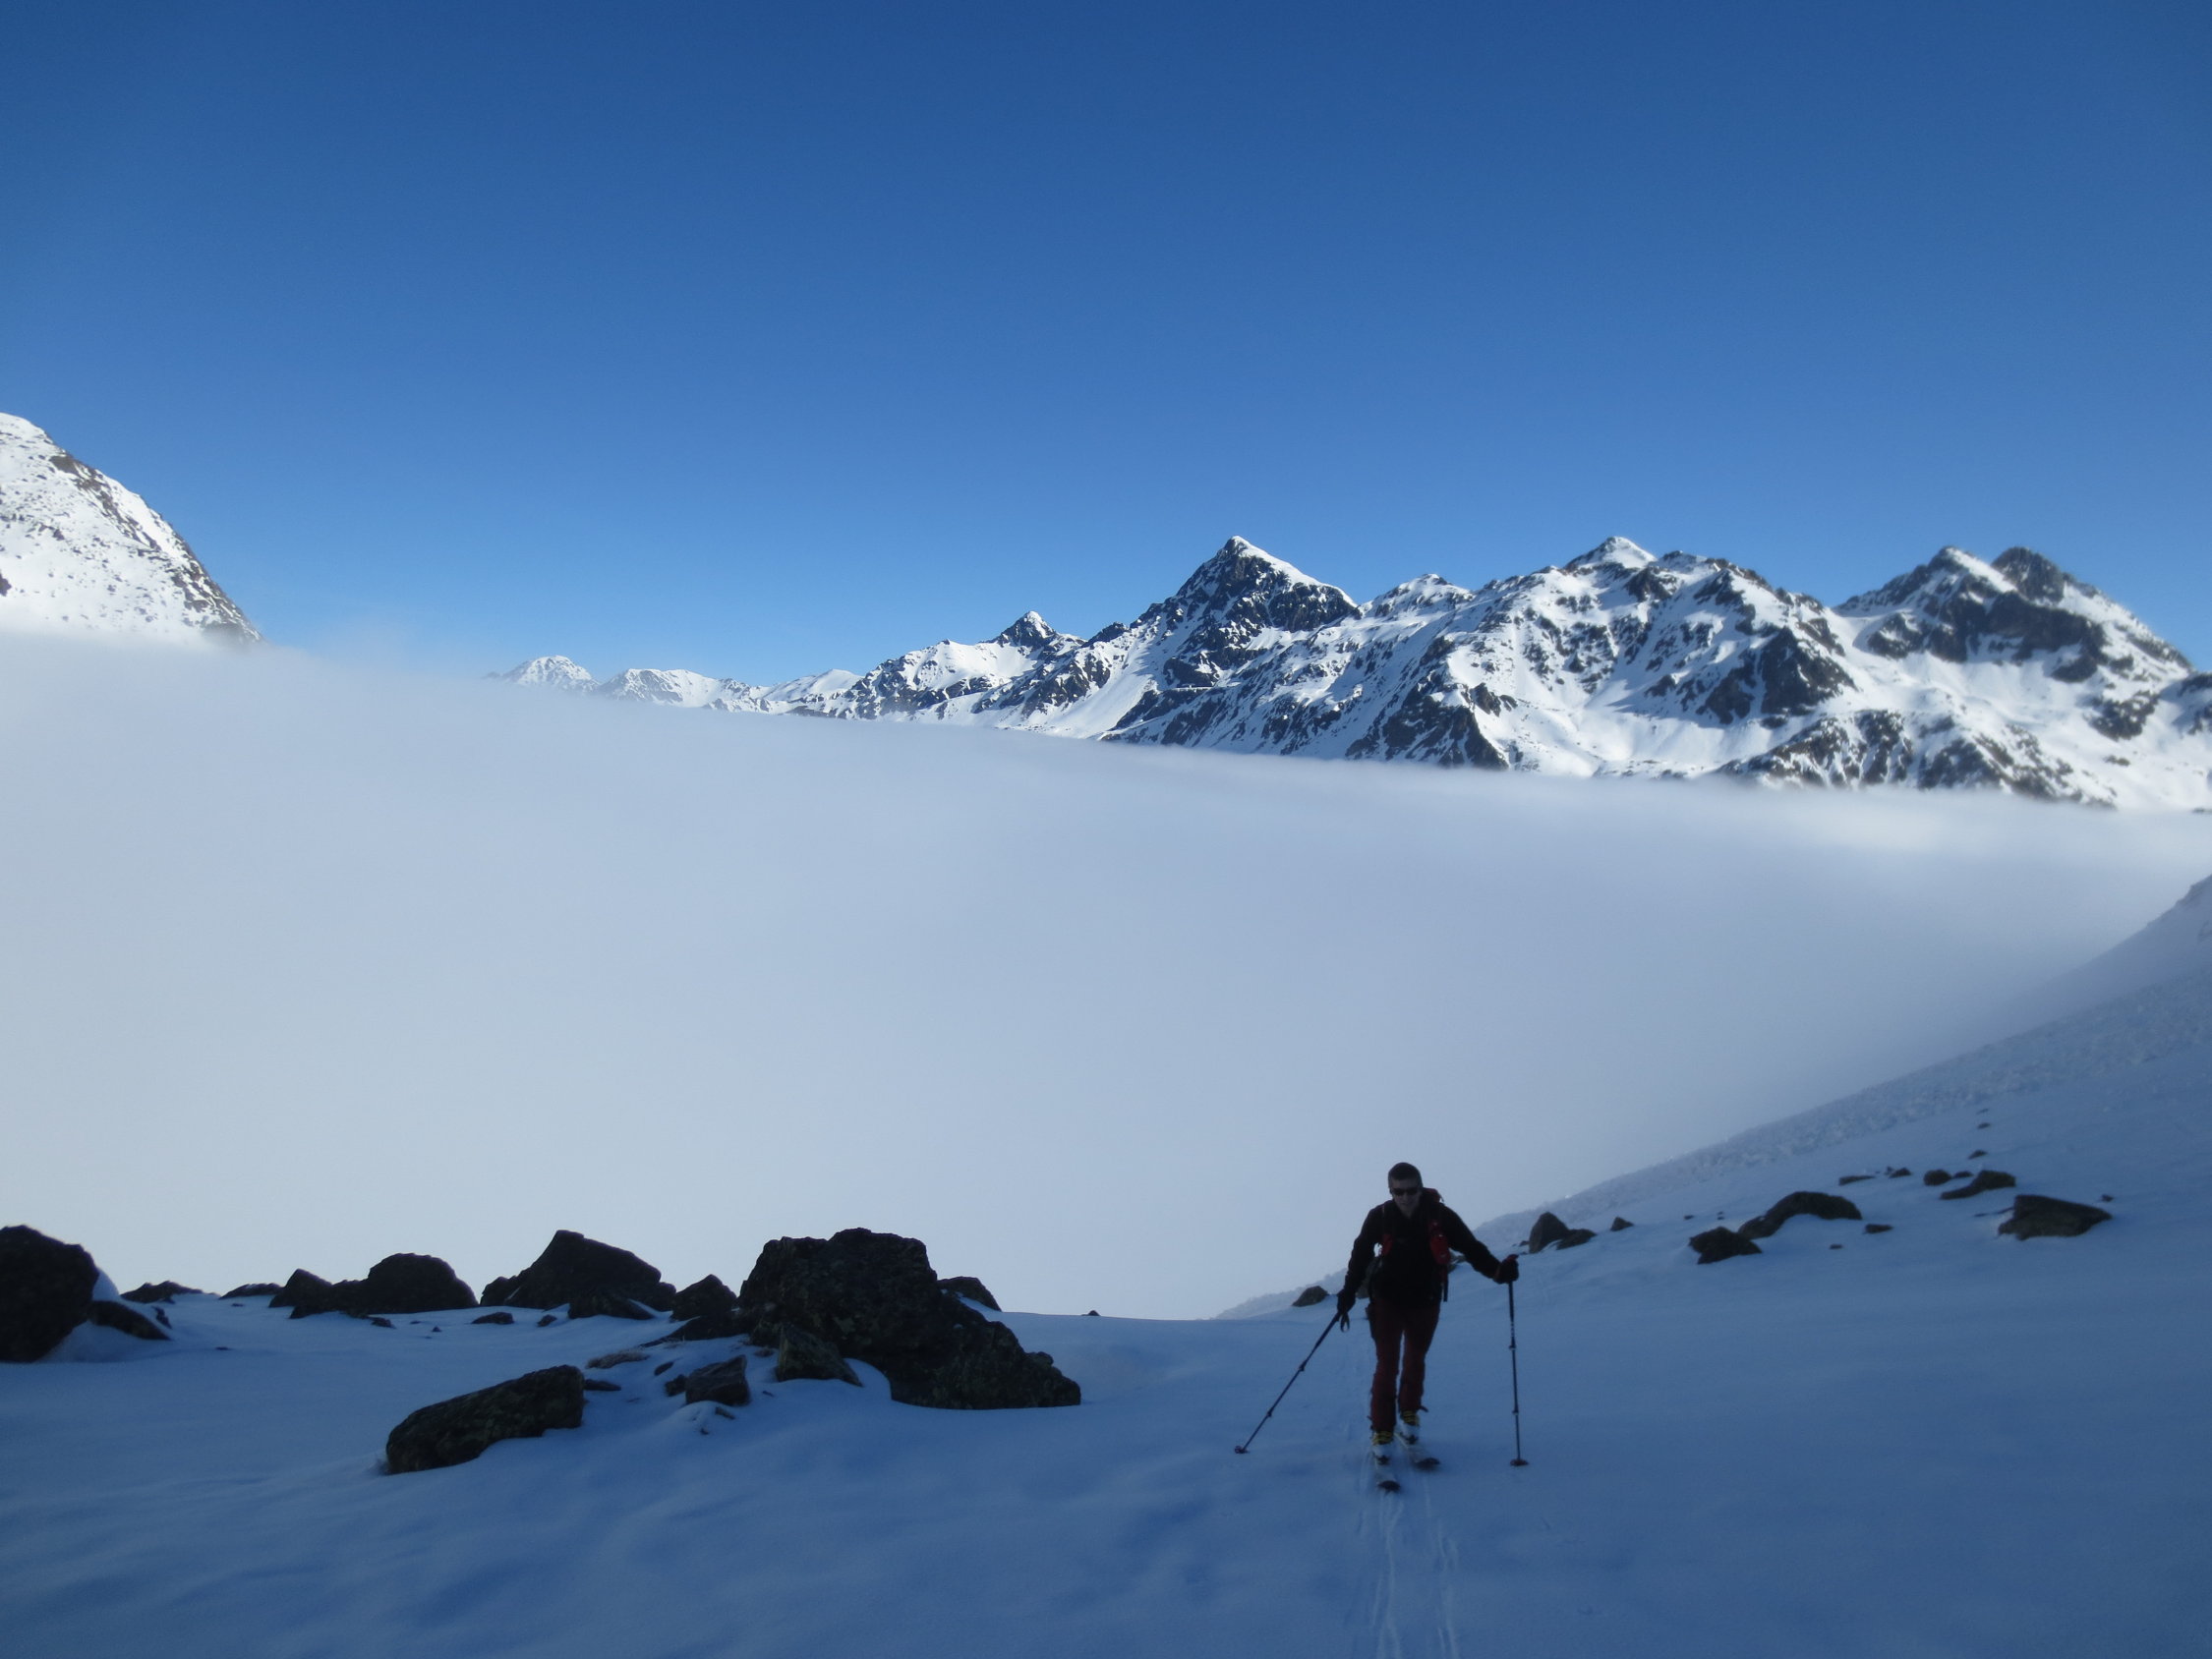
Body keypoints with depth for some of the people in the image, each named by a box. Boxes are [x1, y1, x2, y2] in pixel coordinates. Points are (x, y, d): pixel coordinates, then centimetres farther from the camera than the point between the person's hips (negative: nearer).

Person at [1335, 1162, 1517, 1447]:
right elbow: (1361, 1254, -4)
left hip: (1425, 1302, 1)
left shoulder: (1440, 1217, -16)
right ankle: (1382, 1430, 4)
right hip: (1387, 1301, -1)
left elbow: (1471, 1248, -15)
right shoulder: (1379, 1217, -15)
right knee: (1387, 1364, -5)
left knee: (1415, 1361, 16)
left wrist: (1497, 1270, -32)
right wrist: (1348, 1293, -8)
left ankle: (1409, 1415, 37)